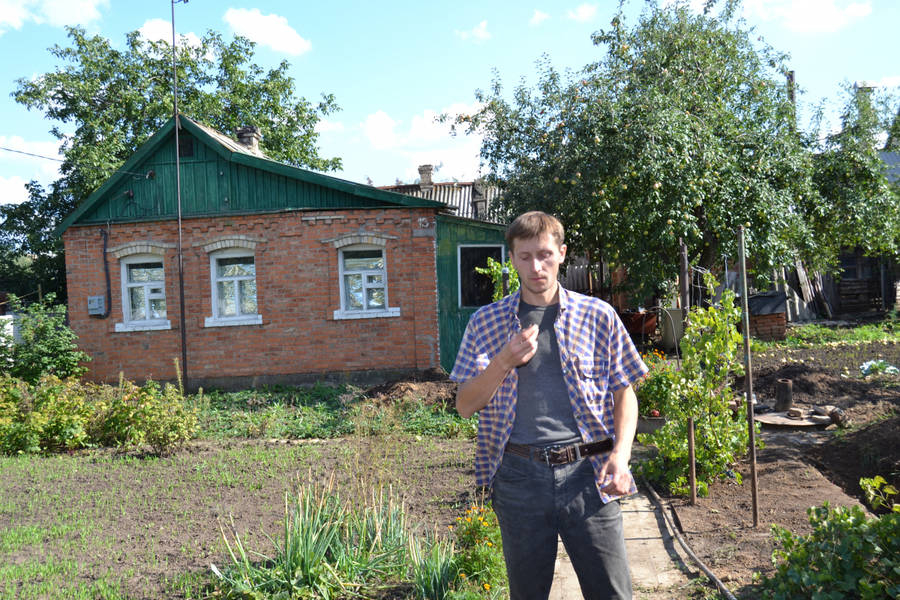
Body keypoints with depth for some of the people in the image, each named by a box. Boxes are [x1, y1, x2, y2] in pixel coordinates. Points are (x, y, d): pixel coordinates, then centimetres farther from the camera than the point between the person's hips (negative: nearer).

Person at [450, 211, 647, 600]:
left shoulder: (598, 316, 3)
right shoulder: (486, 323, 4)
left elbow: (624, 393, 7)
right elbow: (465, 405, 3)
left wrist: (620, 453, -8)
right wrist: (504, 363, -13)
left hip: (586, 471, -1)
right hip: (519, 476, 1)